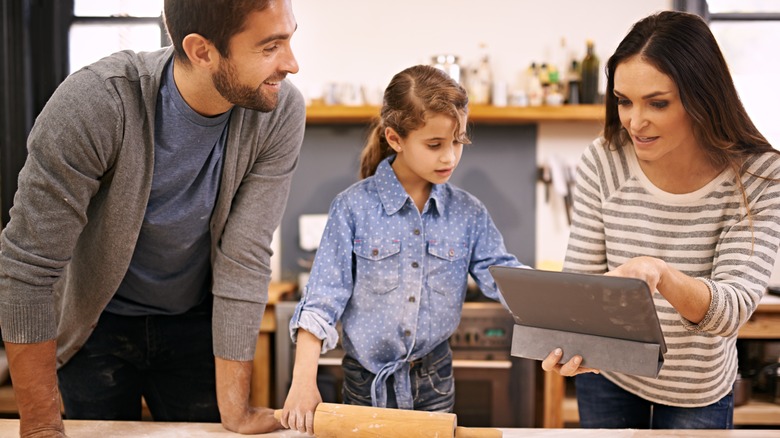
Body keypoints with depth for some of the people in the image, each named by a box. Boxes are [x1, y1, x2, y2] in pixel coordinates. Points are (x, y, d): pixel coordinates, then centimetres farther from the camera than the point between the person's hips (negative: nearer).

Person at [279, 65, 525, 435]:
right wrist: (303, 382, -19)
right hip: (368, 380, -2)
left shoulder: (469, 214, -1)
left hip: (434, 380, 2)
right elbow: (321, 301, -11)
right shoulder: (353, 208, -10)